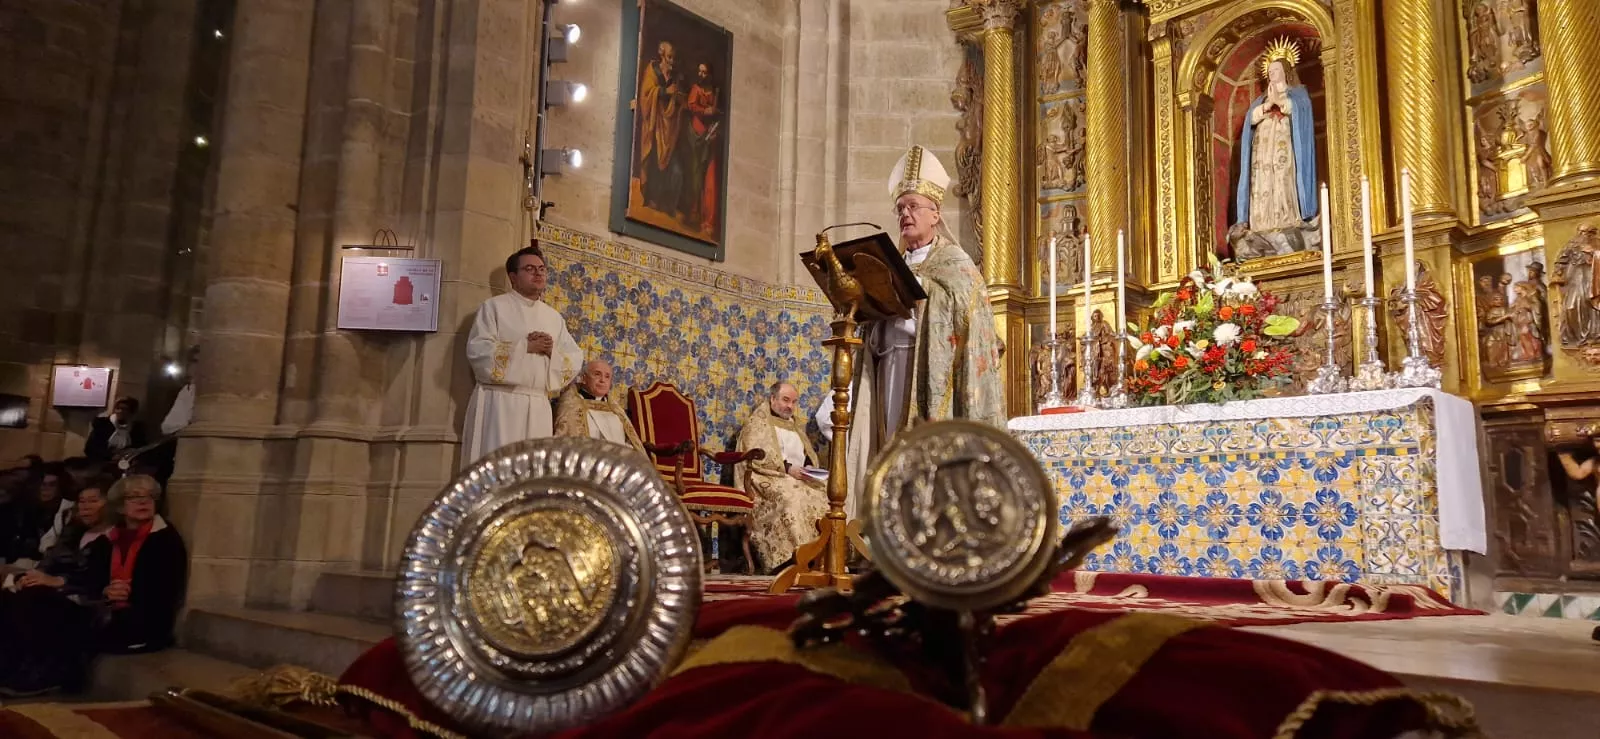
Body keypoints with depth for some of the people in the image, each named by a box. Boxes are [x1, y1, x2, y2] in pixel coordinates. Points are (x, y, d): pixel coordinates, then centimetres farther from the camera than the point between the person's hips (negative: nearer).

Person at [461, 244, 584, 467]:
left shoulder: (554, 317, 18)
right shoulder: (494, 306, 3)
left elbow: (575, 359, 14)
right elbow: (477, 350, -9)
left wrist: (552, 351, -6)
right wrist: (525, 346, -10)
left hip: (538, 407, 5)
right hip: (499, 402, -5)